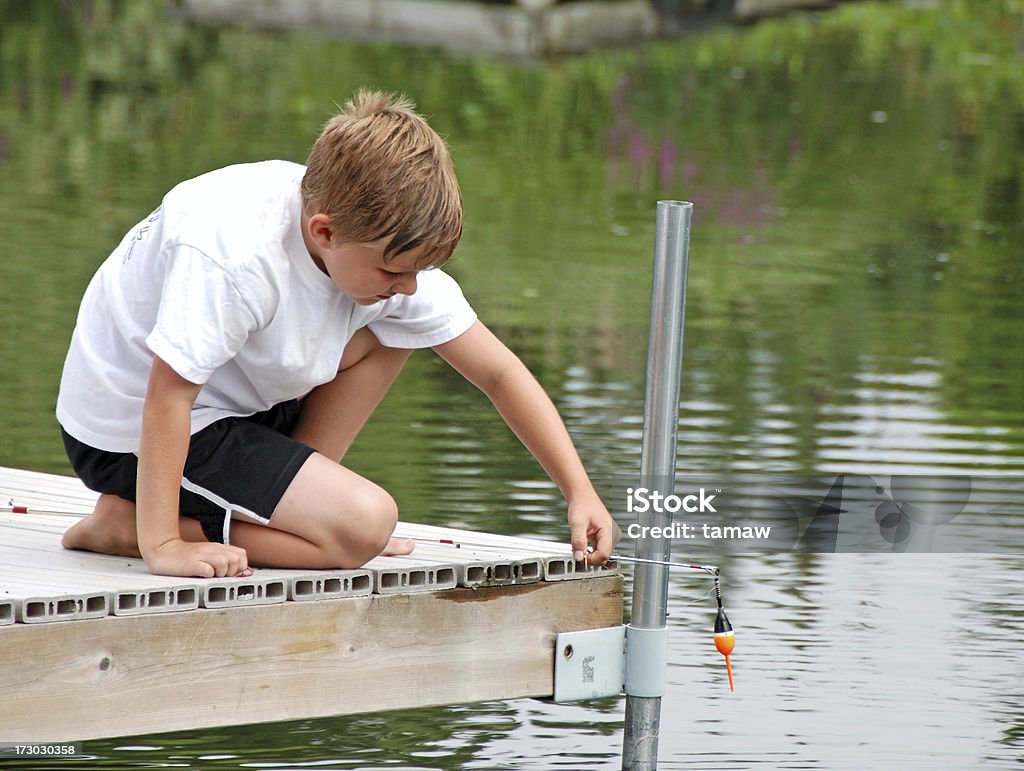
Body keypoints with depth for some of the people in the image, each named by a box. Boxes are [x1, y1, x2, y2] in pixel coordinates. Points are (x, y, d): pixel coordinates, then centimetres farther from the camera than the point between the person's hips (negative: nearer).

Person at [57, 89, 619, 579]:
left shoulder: (387, 248, -11)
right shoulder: (233, 256, -34)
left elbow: (498, 373, -4)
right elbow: (167, 395, -32)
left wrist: (580, 492, -8)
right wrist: (160, 546, -35)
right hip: (128, 436, -8)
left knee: (390, 331, 0)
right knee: (364, 525, -20)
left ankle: (289, 499, 1)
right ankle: (131, 523, -12)